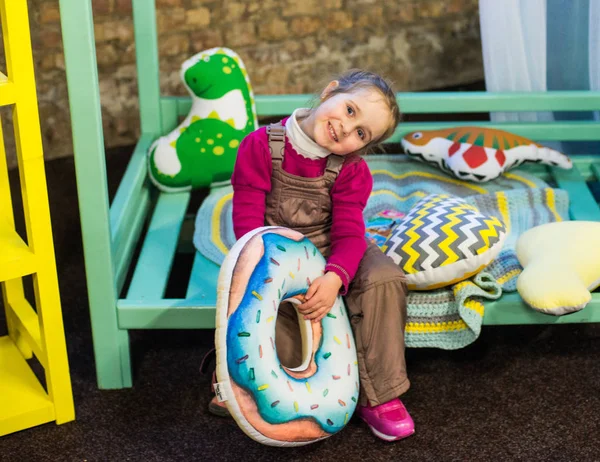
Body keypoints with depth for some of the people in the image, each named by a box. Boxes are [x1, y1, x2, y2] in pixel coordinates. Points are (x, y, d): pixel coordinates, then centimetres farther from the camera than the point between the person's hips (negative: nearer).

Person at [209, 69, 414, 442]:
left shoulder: (351, 170, -9)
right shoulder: (261, 146, -16)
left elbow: (349, 233, -16)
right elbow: (247, 217, -15)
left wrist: (334, 279, -37)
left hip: (329, 254, 2)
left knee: (385, 278, -24)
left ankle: (379, 395, -14)